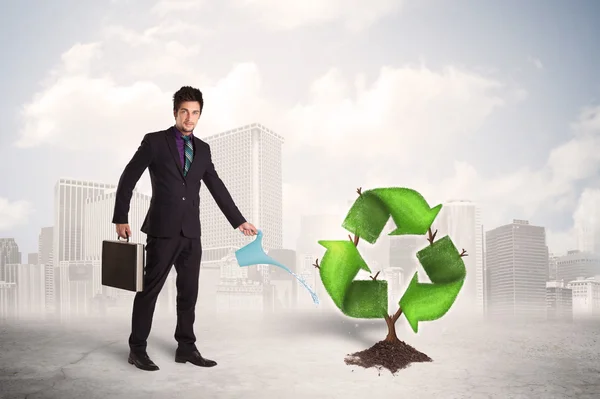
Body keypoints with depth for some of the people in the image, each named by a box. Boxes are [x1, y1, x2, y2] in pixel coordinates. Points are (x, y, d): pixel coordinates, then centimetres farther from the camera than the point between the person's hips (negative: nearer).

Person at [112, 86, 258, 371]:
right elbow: (128, 179, 0)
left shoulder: (203, 149, 12)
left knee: (189, 292, 8)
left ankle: (186, 347, 19)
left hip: (191, 232, 5)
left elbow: (217, 188, 15)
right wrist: (120, 219, -5)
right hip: (163, 229, -4)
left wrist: (239, 221, 14)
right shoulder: (154, 141, -1)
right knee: (150, 289, 1)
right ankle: (137, 349, 12)